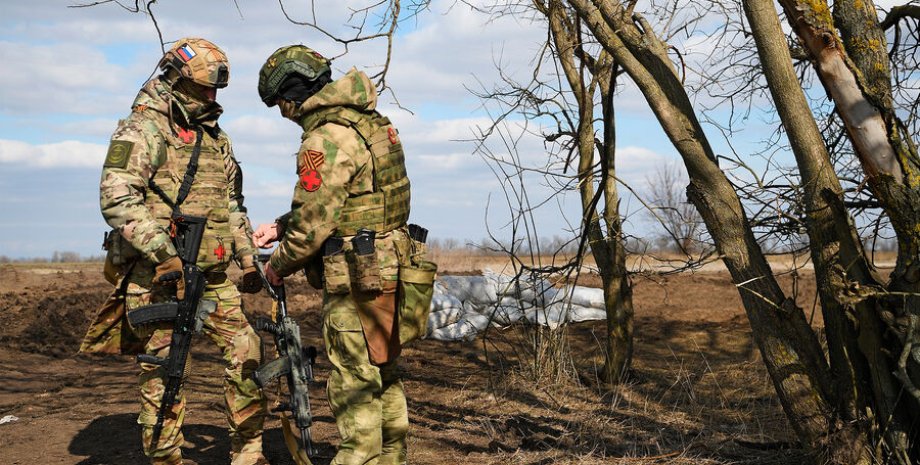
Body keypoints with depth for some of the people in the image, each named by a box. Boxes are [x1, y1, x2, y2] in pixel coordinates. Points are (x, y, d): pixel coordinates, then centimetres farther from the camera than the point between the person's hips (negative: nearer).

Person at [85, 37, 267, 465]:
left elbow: (232, 204, 25)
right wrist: (162, 253, -25)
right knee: (165, 371, -2)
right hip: (158, 276, -6)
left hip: (212, 274, 7)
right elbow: (116, 198, -19)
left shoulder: (215, 138, 17)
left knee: (247, 352, 2)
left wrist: (248, 257, 17)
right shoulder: (143, 129, -7)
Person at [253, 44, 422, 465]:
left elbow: (312, 223, -18)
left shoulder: (327, 139, -19)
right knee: (384, 379, 20)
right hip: (386, 273, 10)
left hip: (357, 285, -10)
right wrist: (280, 226, 16)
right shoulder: (370, 123, 12)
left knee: (356, 390, 0)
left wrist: (279, 264, -1)